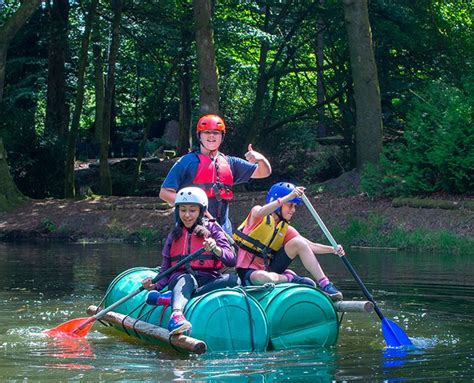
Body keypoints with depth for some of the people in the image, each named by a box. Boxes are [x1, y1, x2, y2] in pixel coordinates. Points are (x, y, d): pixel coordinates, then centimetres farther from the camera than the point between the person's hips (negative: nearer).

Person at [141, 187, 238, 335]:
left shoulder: (212, 230, 10)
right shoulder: (174, 236, 18)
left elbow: (232, 260, -4)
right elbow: (165, 269, 14)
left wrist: (215, 249, -25)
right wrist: (155, 285, -7)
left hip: (208, 282, 0)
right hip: (179, 281, 0)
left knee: (233, 279, -32)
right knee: (187, 278, -35)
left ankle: (172, 298, -40)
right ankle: (176, 315, -67)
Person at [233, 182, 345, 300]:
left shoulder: (286, 230, 7)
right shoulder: (257, 215, -7)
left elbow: (310, 246, 1)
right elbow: (261, 212, -33)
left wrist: (332, 249, -17)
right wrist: (289, 197, -44)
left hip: (269, 269, 6)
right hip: (249, 273, -6)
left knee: (298, 242, -13)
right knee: (262, 278, -45)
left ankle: (325, 284, -18)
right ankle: (292, 279, -17)